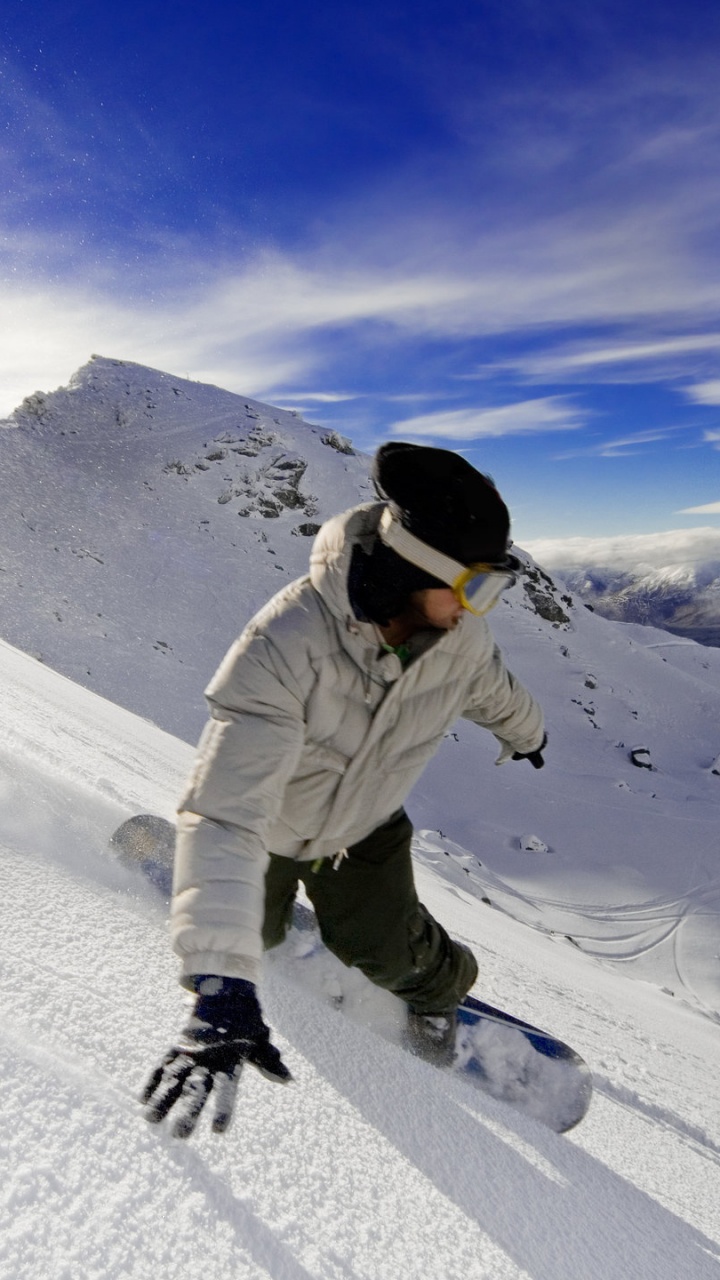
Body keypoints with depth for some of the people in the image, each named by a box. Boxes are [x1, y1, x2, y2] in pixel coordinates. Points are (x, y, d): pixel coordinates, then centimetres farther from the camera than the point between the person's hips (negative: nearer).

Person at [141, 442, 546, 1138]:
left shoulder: (460, 635, -26)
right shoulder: (287, 643, -45)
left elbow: (492, 690, 1)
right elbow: (226, 811, -48)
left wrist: (524, 732, 23)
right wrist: (222, 987, -53)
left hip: (364, 824, 3)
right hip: (267, 820, -2)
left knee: (384, 950, 2)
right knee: (258, 931, 19)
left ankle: (438, 985, 39)